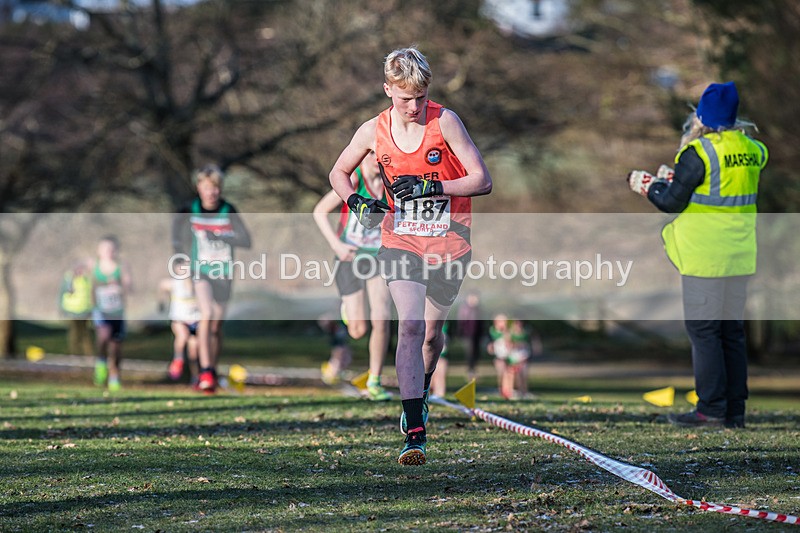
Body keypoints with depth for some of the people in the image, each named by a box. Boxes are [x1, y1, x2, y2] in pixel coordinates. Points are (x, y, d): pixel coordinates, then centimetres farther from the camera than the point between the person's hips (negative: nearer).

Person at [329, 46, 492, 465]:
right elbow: (338, 173, 14)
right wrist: (357, 203, -7)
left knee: (432, 333, 12)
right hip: (400, 241, 0)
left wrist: (429, 187, -25)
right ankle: (415, 433, -23)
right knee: (410, 325, -19)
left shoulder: (444, 121, -11)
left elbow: (482, 181, -13)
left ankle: (421, 391, 47)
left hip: (448, 242, 0)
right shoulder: (373, 131, -3)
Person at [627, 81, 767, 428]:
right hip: (740, 255, 7)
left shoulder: (698, 153, -13)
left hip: (705, 254, -7)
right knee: (732, 330, 10)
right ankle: (735, 410, 10)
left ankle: (712, 408, -7)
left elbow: (672, 202, -10)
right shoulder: (751, 150, 8)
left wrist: (647, 185, 9)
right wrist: (673, 179, 24)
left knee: (702, 329, -3)